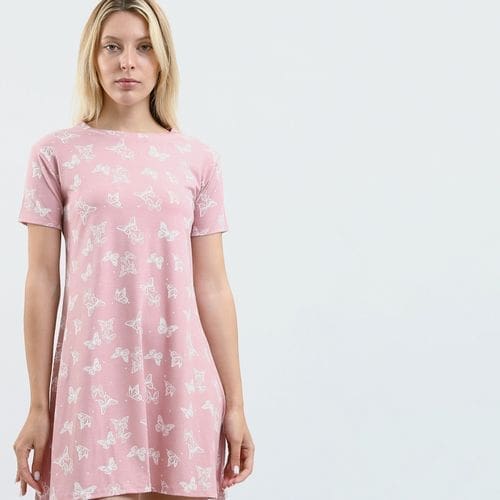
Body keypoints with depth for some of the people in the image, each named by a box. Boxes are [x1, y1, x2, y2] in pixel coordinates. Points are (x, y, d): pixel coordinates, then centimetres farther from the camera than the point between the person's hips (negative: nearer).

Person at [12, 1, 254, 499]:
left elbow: (212, 287, 5)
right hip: (94, 377, -1)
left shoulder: (198, 159, 5)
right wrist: (38, 407, 0)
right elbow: (42, 284, 1)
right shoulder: (56, 154, 1)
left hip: (180, 377, 2)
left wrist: (235, 403, 3)